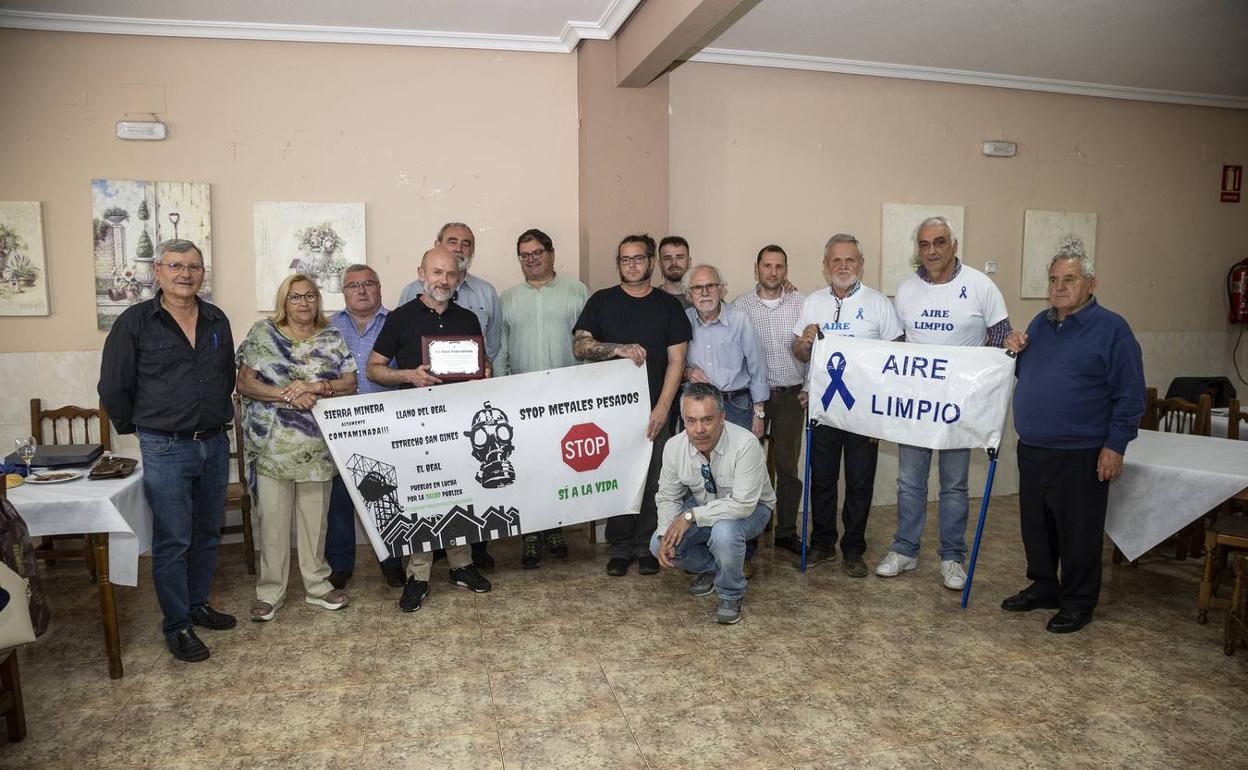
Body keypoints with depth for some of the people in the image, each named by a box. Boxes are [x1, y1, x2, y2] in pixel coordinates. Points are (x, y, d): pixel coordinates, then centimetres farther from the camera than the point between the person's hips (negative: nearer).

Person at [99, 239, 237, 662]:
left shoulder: (217, 320, 7)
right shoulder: (135, 322, -6)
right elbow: (113, 388, -1)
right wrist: (141, 428, 5)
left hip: (215, 444, 5)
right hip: (165, 449, -5)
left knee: (208, 533, 15)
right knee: (173, 541, 0)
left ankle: (198, 604, 32)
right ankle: (177, 626, 12)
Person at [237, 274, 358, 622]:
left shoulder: (332, 338, 8)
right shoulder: (263, 334, 3)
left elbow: (350, 384, 1)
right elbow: (244, 383, -2)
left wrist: (313, 387, -15)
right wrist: (287, 395, -15)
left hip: (318, 446, 2)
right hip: (272, 445, -1)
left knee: (316, 516, 9)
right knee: (272, 517, 2)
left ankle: (317, 585, 22)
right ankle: (269, 591, 16)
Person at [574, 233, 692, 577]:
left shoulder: (668, 305, 6)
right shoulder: (601, 301, 7)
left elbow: (676, 360, 0)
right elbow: (579, 345, -3)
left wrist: (662, 408, -8)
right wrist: (619, 349, -18)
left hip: (654, 410, 0)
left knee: (652, 481, 3)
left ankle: (647, 547, 17)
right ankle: (620, 548, 16)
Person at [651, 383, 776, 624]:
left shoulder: (746, 444, -33)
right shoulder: (674, 447, -17)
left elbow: (743, 503, -35)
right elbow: (667, 498, -5)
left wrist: (691, 516, -33)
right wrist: (665, 535, -21)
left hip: (750, 509, -4)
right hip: (702, 506, 5)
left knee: (724, 532, -37)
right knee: (659, 545, -14)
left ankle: (731, 595, -6)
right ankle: (709, 567, 17)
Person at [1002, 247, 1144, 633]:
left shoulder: (1111, 328, -8)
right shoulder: (1040, 323, 12)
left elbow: (1130, 394, -9)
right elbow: (1024, 373, 24)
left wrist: (1115, 446, -13)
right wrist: (1014, 350, 2)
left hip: (1080, 455, -6)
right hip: (1032, 449, 6)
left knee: (1078, 532, 5)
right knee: (1035, 526, 16)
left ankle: (1078, 601, 20)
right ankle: (1043, 586, 33)